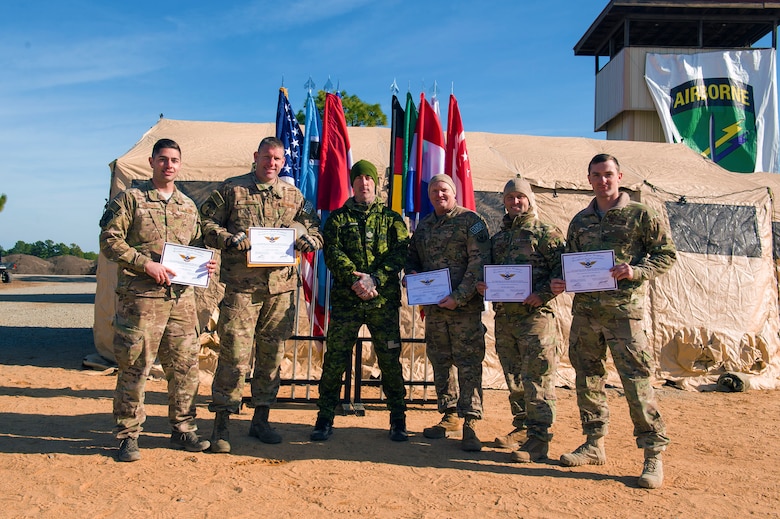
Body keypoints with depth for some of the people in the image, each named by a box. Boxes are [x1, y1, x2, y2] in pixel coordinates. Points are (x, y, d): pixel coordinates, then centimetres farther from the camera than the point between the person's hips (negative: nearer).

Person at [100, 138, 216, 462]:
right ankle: (128, 435, 14)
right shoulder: (130, 199, 2)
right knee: (134, 367, 0)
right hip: (141, 296, -5)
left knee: (185, 365, 8)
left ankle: (183, 429, 22)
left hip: (182, 297, 5)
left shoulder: (188, 206, 17)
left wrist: (206, 265, 3)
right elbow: (109, 241, -5)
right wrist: (146, 263, -15)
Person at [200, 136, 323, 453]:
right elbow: (207, 222, 4)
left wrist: (309, 240, -3)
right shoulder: (231, 189, 6)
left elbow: (313, 227, 20)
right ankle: (221, 424, 7)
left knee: (272, 353, 10)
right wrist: (228, 240, -13)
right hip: (241, 286, -4)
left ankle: (261, 419, 24)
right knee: (235, 355, -5)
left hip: (281, 285, 4)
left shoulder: (294, 195, 15)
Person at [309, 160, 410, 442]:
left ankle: (398, 421, 18)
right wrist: (354, 279, -17)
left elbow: (400, 253, -2)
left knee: (390, 360, 5)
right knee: (335, 360, 1)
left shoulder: (392, 218, 11)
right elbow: (333, 253, -1)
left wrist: (375, 279, -16)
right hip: (345, 300, 0)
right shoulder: (338, 218, 12)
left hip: (384, 300, 0)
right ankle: (325, 419, 14)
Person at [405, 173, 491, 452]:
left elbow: (479, 263, -12)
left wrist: (459, 297, -18)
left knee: (468, 363, -4)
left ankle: (470, 423, 2)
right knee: (440, 362, 12)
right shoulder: (423, 226, 15)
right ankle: (450, 416, 25)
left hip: (465, 306, -6)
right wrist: (412, 273, 2)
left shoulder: (471, 221, -3)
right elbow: (412, 258, 26)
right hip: (433, 306, 6)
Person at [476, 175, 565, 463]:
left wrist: (543, 294, -18)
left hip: (535, 315, -7)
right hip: (503, 316, 7)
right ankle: (521, 427, 27)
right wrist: (483, 286, 4)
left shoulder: (546, 233, 1)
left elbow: (563, 268, -8)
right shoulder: (497, 238, 20)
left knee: (536, 380, -6)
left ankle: (538, 439, 0)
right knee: (514, 379, 14)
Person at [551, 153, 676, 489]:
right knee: (588, 379, 11)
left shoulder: (641, 215, 1)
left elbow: (667, 254, 1)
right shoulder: (580, 220, 14)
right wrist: (560, 283, 2)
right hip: (584, 310, 5)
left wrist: (636, 271, -15)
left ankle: (654, 455, 6)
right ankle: (594, 445, 25)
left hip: (623, 310, -5)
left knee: (637, 382, -6)